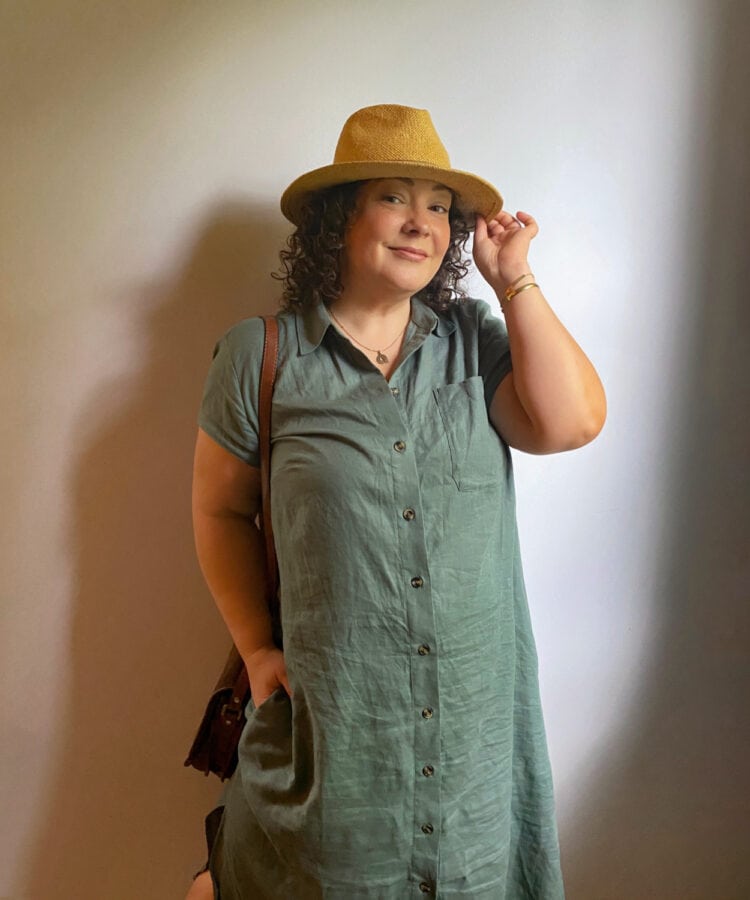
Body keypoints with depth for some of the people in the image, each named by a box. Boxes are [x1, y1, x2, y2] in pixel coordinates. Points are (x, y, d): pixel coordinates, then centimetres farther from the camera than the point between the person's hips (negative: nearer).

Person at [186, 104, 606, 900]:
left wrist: (512, 278, -7)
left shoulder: (473, 341, 3)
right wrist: (257, 648, -2)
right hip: (330, 711, -3)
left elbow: (572, 422, -10)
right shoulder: (262, 355, -4)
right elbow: (220, 510, 2)